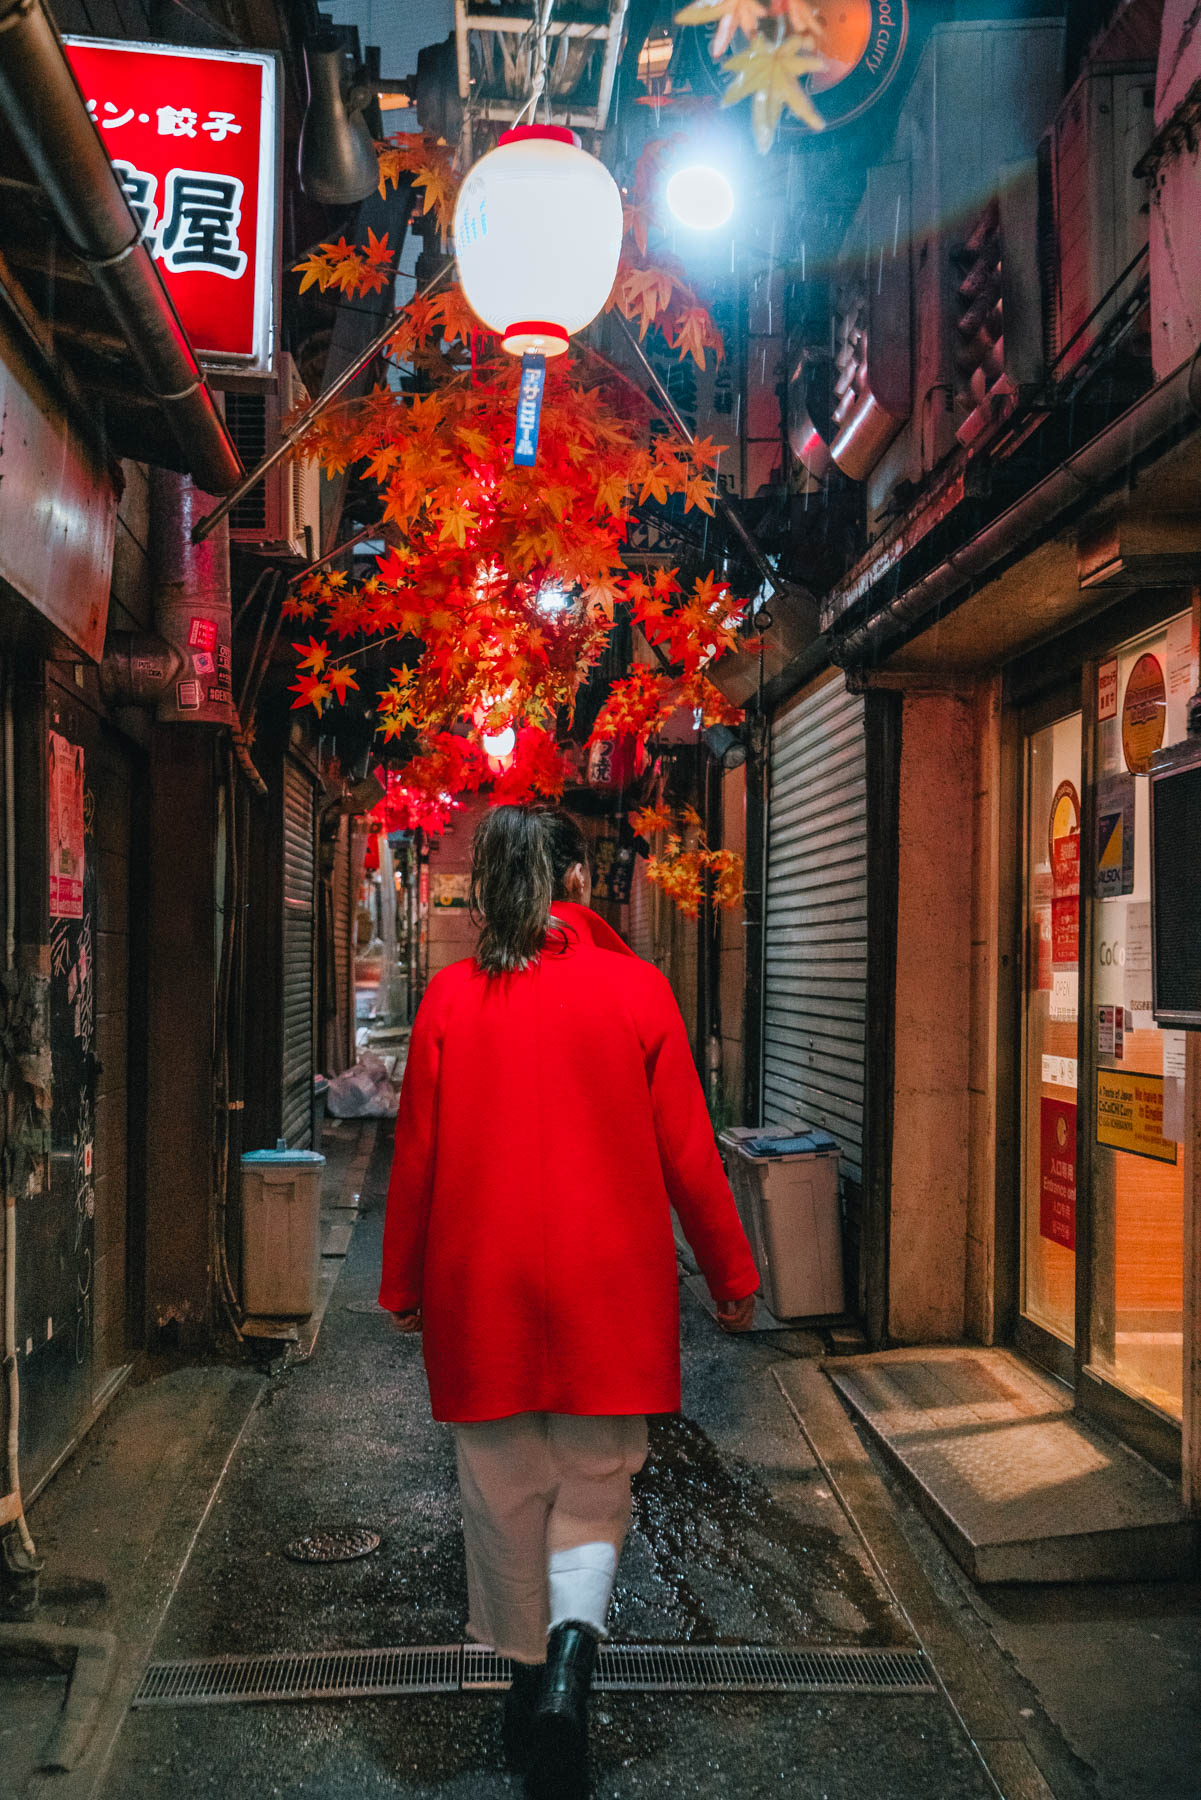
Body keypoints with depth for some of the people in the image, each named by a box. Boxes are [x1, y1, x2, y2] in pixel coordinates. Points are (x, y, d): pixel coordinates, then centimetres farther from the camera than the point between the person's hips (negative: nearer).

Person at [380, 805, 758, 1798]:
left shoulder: (451, 996, -5)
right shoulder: (637, 990, -7)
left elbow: (416, 1155, 0)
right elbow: (687, 1153, -4)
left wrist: (403, 1286, 12)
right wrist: (731, 1274, 9)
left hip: (481, 1287, 1)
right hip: (608, 1287, -1)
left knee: (506, 1487, 16)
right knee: (596, 1480, 12)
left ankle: (531, 1677, 28)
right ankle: (572, 1650, -10)